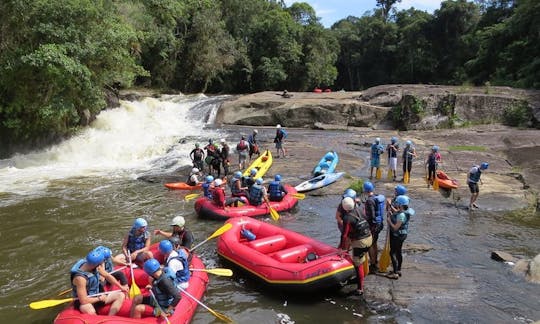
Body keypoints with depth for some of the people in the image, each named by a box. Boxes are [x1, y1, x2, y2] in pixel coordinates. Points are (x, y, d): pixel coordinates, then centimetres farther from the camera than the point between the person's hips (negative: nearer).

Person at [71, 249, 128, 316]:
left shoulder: (95, 266, -10)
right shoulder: (80, 277, -31)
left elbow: (107, 276, 8)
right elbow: (84, 301, -30)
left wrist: (121, 287, 8)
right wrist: (100, 298, -14)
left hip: (96, 297, 8)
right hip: (85, 302, -8)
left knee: (120, 295, 0)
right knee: (89, 311, -41)